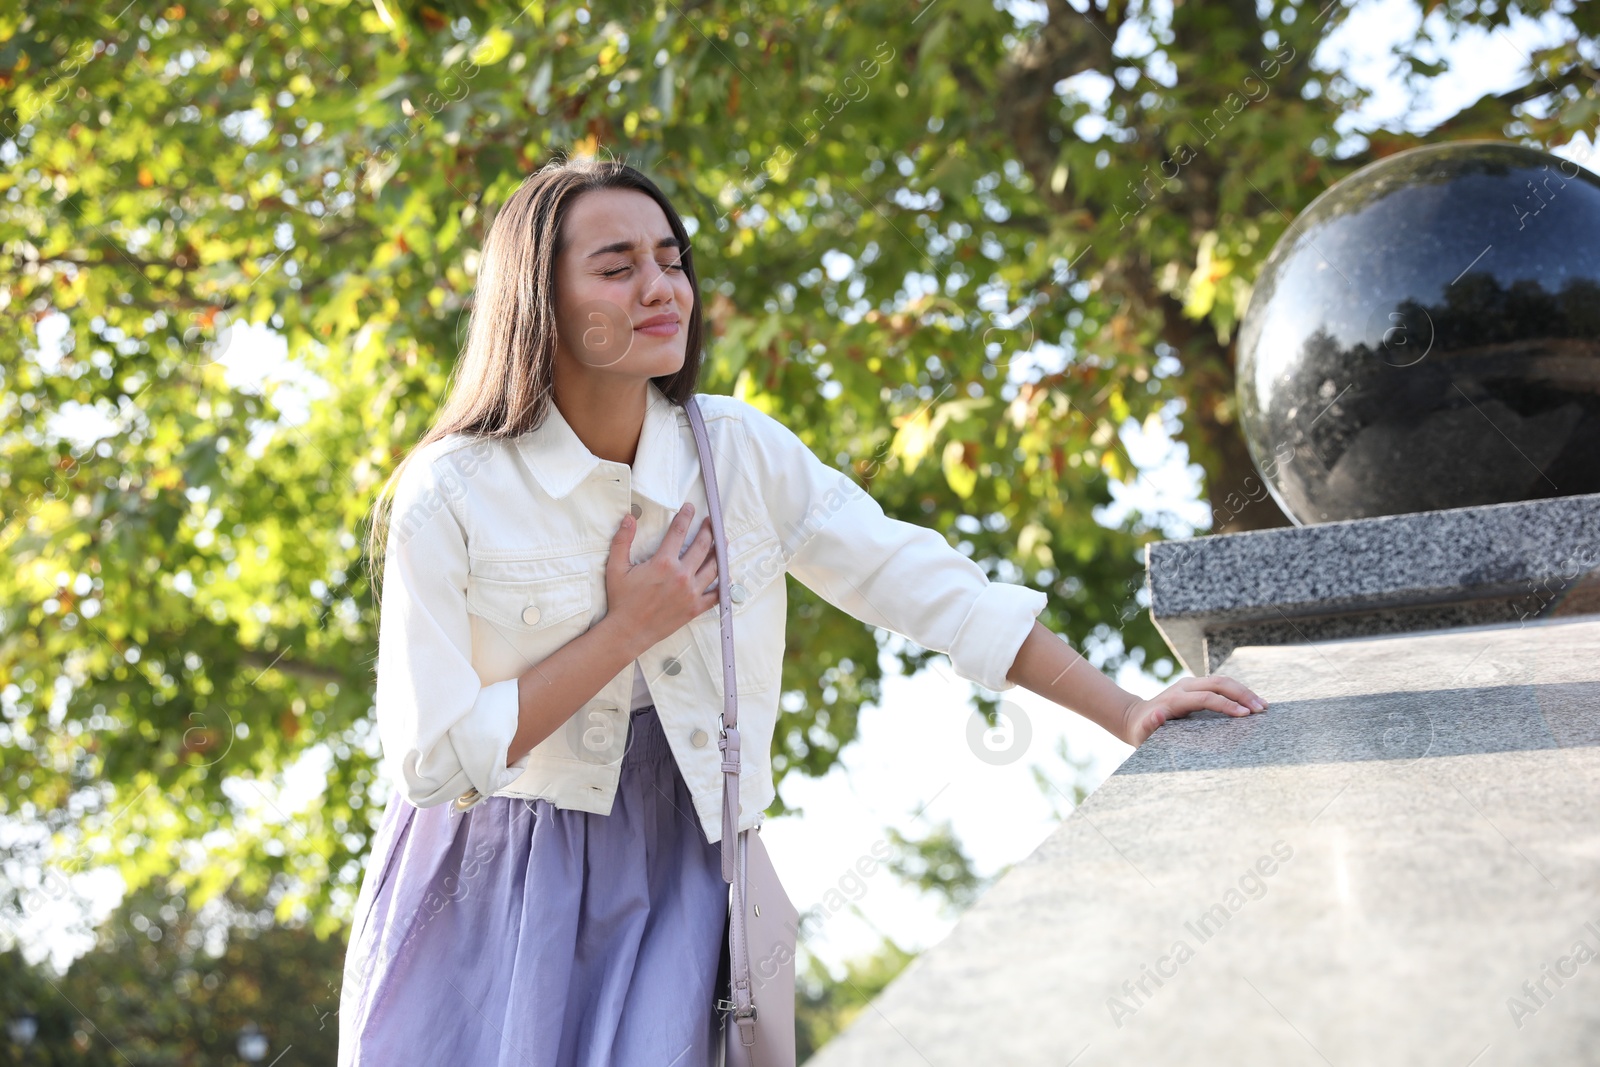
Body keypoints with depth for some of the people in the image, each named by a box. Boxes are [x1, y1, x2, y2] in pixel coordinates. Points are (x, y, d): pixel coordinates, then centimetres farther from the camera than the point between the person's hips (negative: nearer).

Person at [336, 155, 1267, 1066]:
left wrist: (1127, 712, -7)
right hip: (489, 895, -2)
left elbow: (919, 580, -2)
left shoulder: (739, 450, -4)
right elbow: (434, 758, -14)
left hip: (675, 889, 2)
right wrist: (627, 630, -15)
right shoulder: (450, 496, -12)